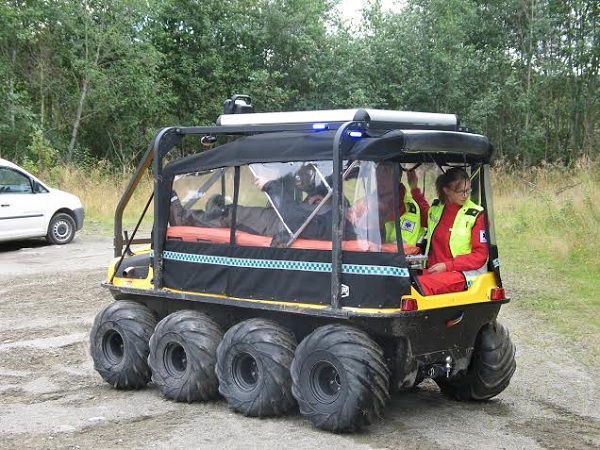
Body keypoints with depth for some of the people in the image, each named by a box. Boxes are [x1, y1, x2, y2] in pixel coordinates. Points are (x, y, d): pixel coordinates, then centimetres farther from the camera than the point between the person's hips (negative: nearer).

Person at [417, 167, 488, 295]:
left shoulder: (477, 215, -1)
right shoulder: (435, 209, 14)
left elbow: (480, 256, -4)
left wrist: (447, 266, -13)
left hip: (462, 273, -5)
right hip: (433, 269, 5)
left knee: (423, 284, -37)